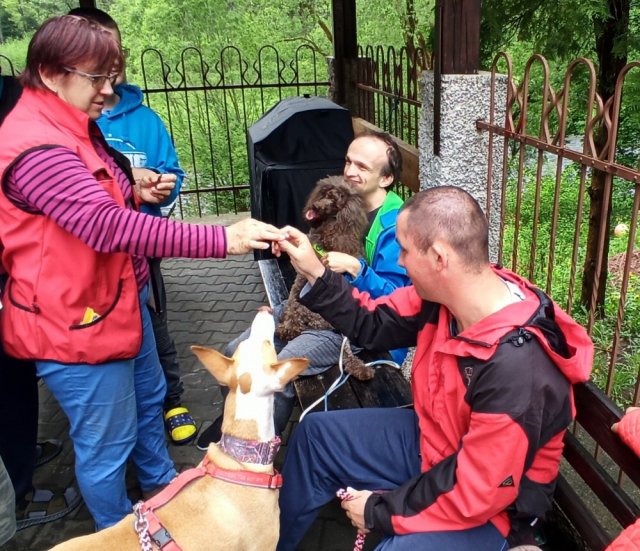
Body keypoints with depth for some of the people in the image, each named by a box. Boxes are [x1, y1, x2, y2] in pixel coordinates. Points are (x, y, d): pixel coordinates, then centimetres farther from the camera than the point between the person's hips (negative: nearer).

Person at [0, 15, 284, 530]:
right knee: (108, 442, 6)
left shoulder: (72, 126, 8)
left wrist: (134, 191, 1)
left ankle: (162, 486, 51)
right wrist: (222, 239, -38)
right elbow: (110, 226, -35)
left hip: (120, 297, 11)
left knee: (148, 397, 27)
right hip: (75, 320, -11)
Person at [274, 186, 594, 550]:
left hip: (485, 508, -7)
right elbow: (374, 323, 1)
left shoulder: (516, 369, -39)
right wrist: (315, 274, -8)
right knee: (316, 434, 11)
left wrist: (379, 511, -18)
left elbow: (474, 493, -31)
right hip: (430, 441, 8)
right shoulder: (445, 293, -15)